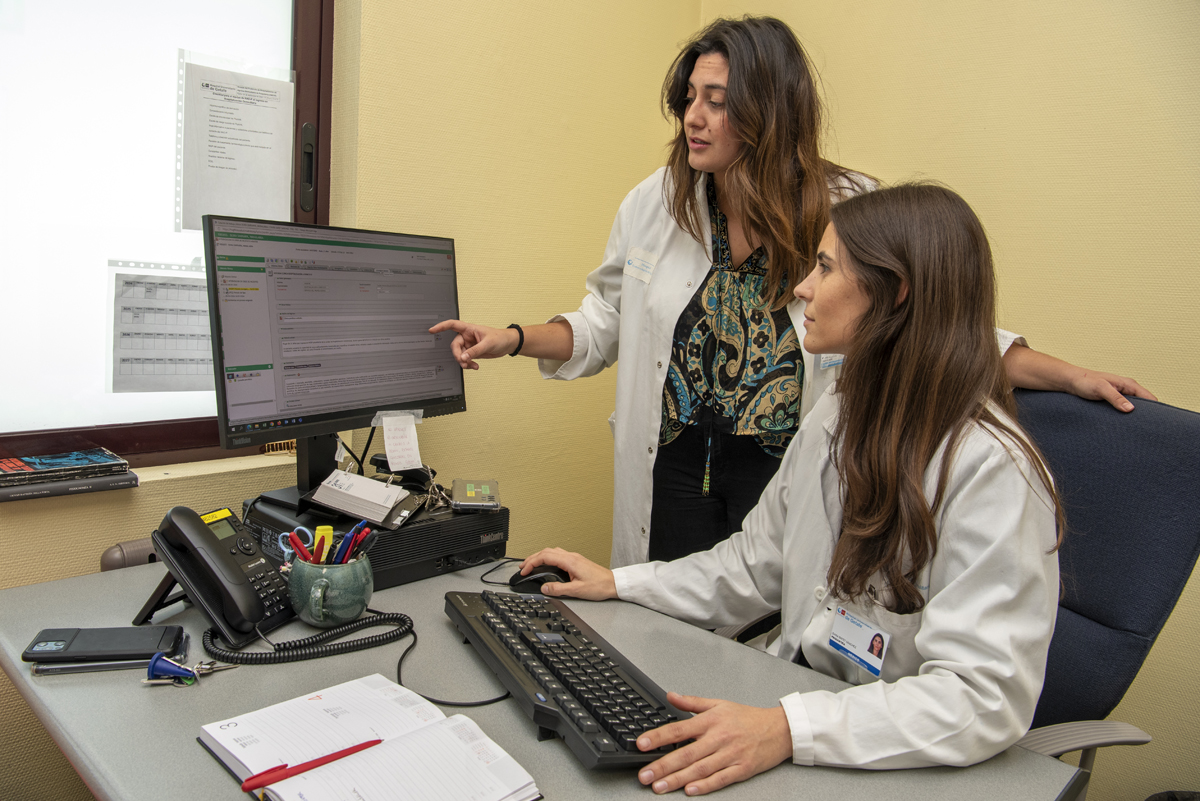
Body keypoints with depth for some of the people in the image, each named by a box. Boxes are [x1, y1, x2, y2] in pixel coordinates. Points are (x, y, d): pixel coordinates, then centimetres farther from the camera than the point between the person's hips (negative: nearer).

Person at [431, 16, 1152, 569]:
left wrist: (1069, 375, -8)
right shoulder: (657, 203, -1)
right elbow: (607, 323, 8)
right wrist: (515, 339, -4)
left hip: (789, 466, -2)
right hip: (678, 460, 2)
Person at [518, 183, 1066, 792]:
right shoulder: (836, 415, 5)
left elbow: (984, 696, -26)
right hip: (798, 686, 7)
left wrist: (787, 730, -36)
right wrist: (616, 583, 7)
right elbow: (757, 565, 13)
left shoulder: (990, 468, -21)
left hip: (892, 762, -6)